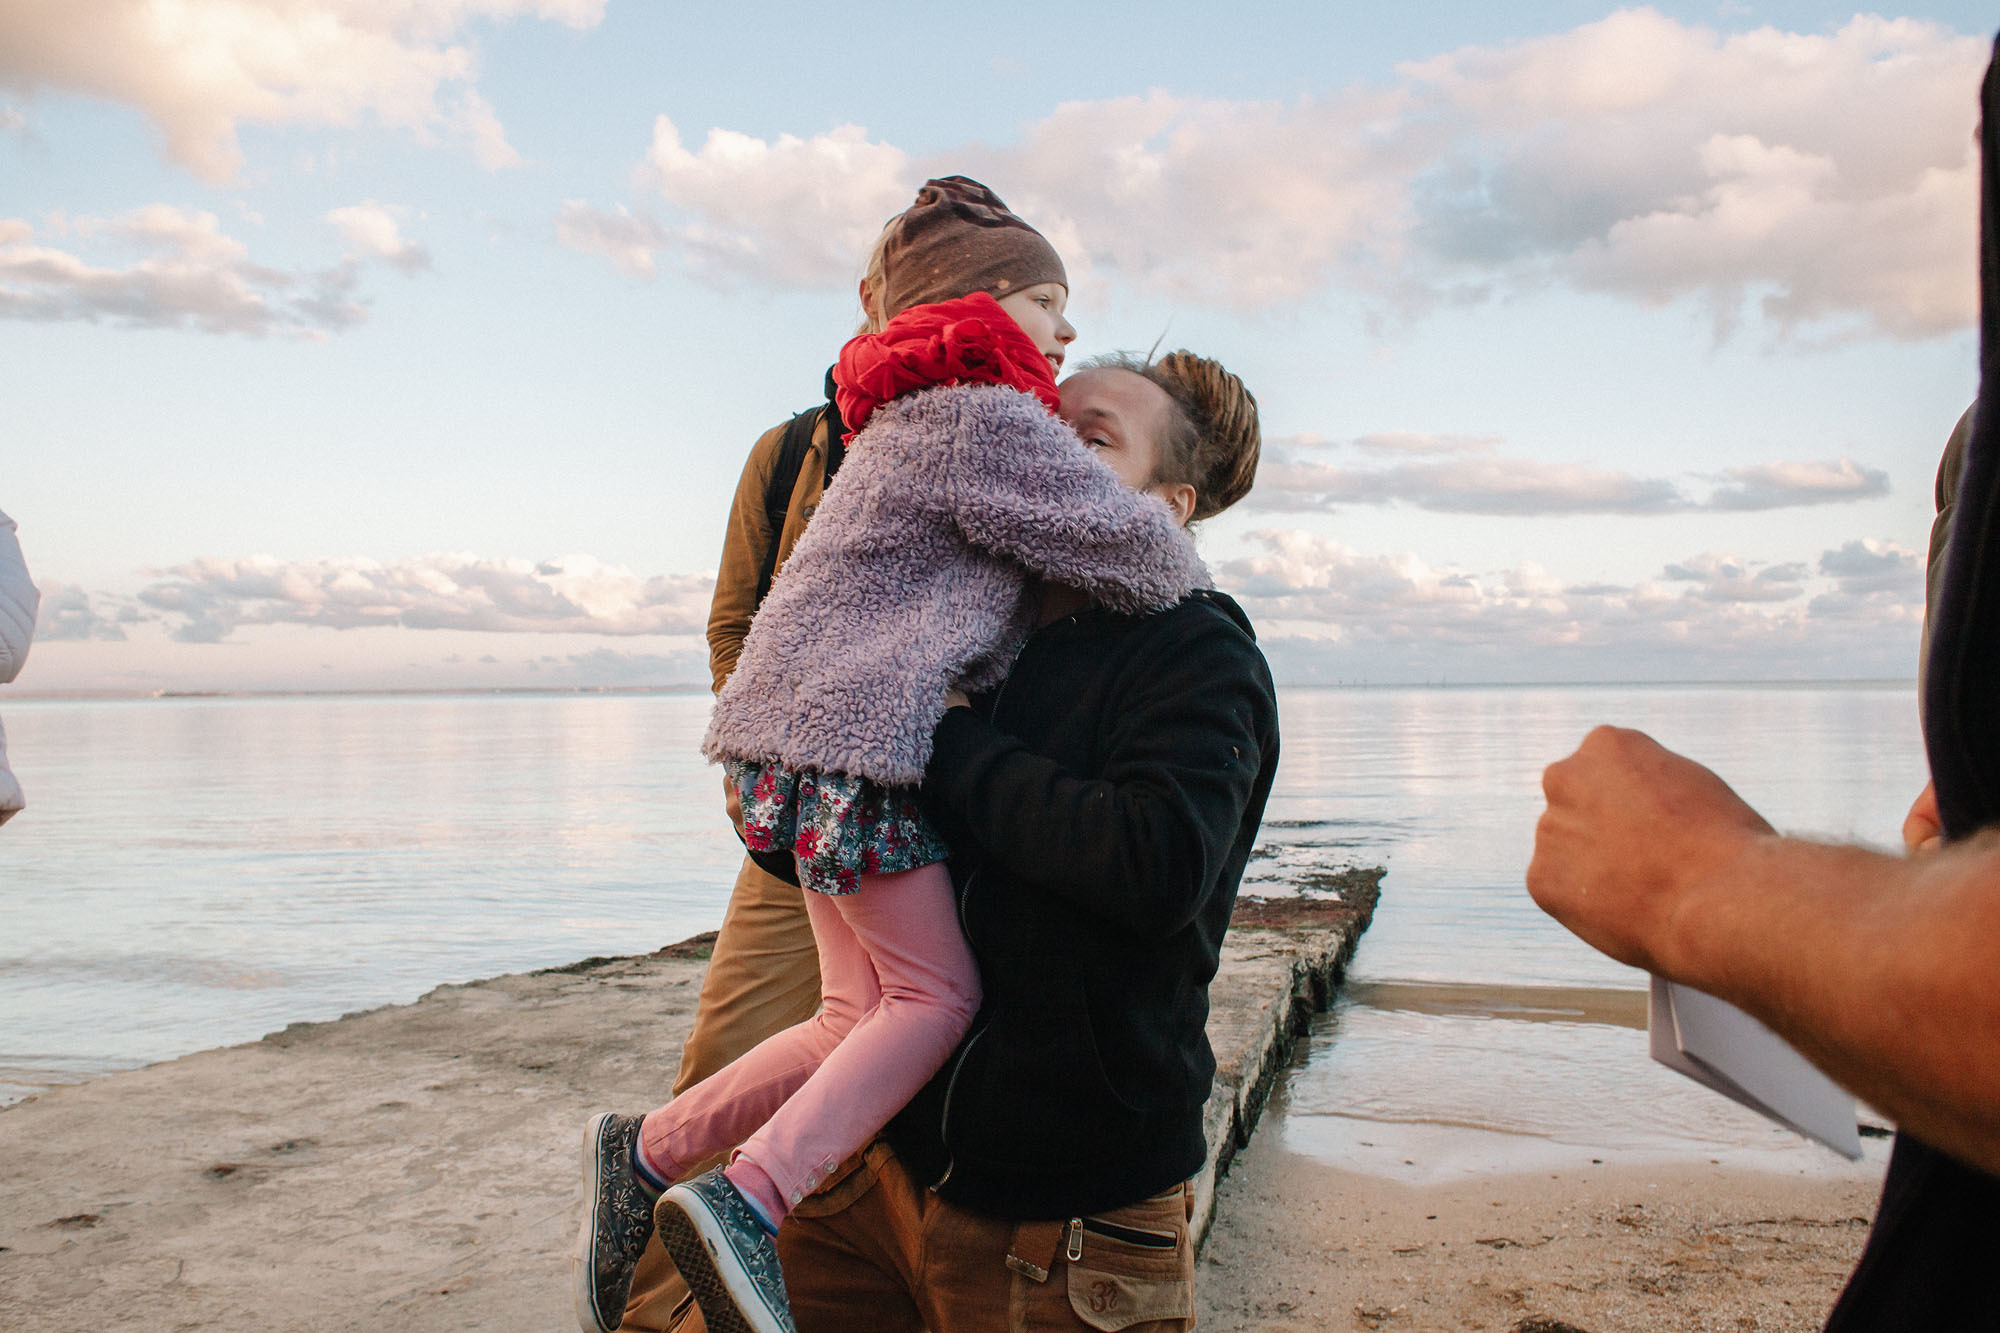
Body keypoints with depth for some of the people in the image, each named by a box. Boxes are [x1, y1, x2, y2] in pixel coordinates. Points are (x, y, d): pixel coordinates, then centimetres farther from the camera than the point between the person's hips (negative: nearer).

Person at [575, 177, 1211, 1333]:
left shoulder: (916, 419, 25)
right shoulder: (985, 417, -8)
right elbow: (1125, 540, -9)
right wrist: (1196, 589, 12)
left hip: (808, 731, 10)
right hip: (854, 730, -10)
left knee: (863, 1013, 10)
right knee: (937, 992, -6)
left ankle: (645, 1156, 14)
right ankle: (750, 1199, -13)